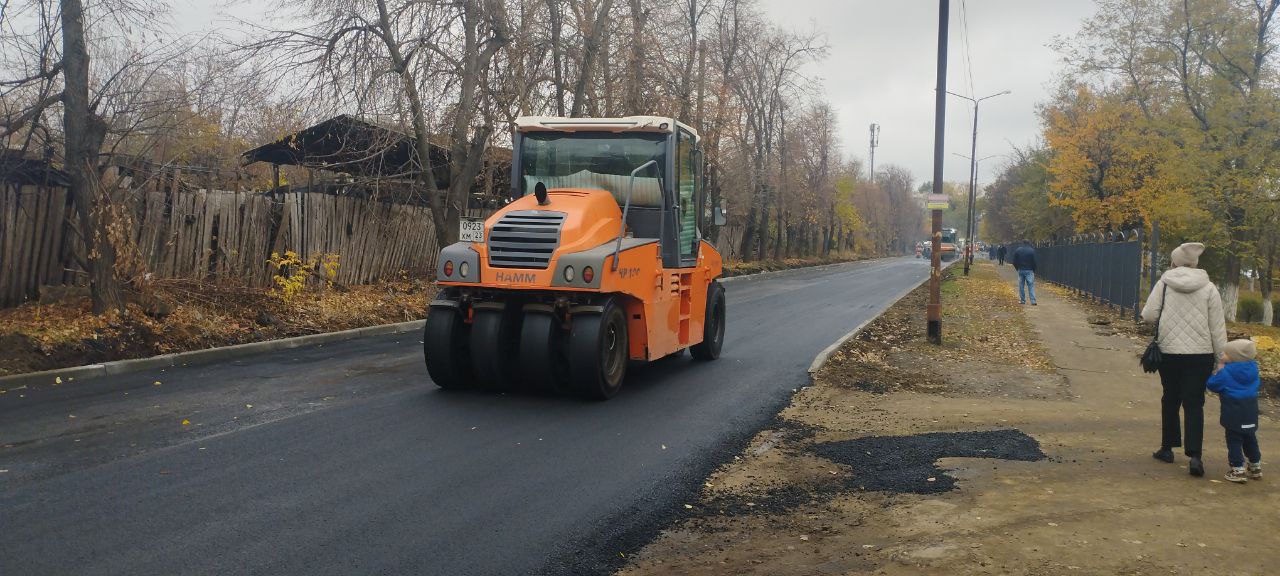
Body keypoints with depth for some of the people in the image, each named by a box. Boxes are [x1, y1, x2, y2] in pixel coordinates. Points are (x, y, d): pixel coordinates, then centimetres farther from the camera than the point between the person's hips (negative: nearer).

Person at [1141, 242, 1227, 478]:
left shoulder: (1164, 283, -4)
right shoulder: (1208, 288, -2)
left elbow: (1148, 315, -5)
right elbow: (1217, 327, -1)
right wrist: (1221, 357, 5)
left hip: (1169, 352, 0)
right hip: (1200, 354, 0)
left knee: (1170, 399, 16)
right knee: (1194, 404, 2)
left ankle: (1167, 447, 25)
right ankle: (1194, 455, -9)